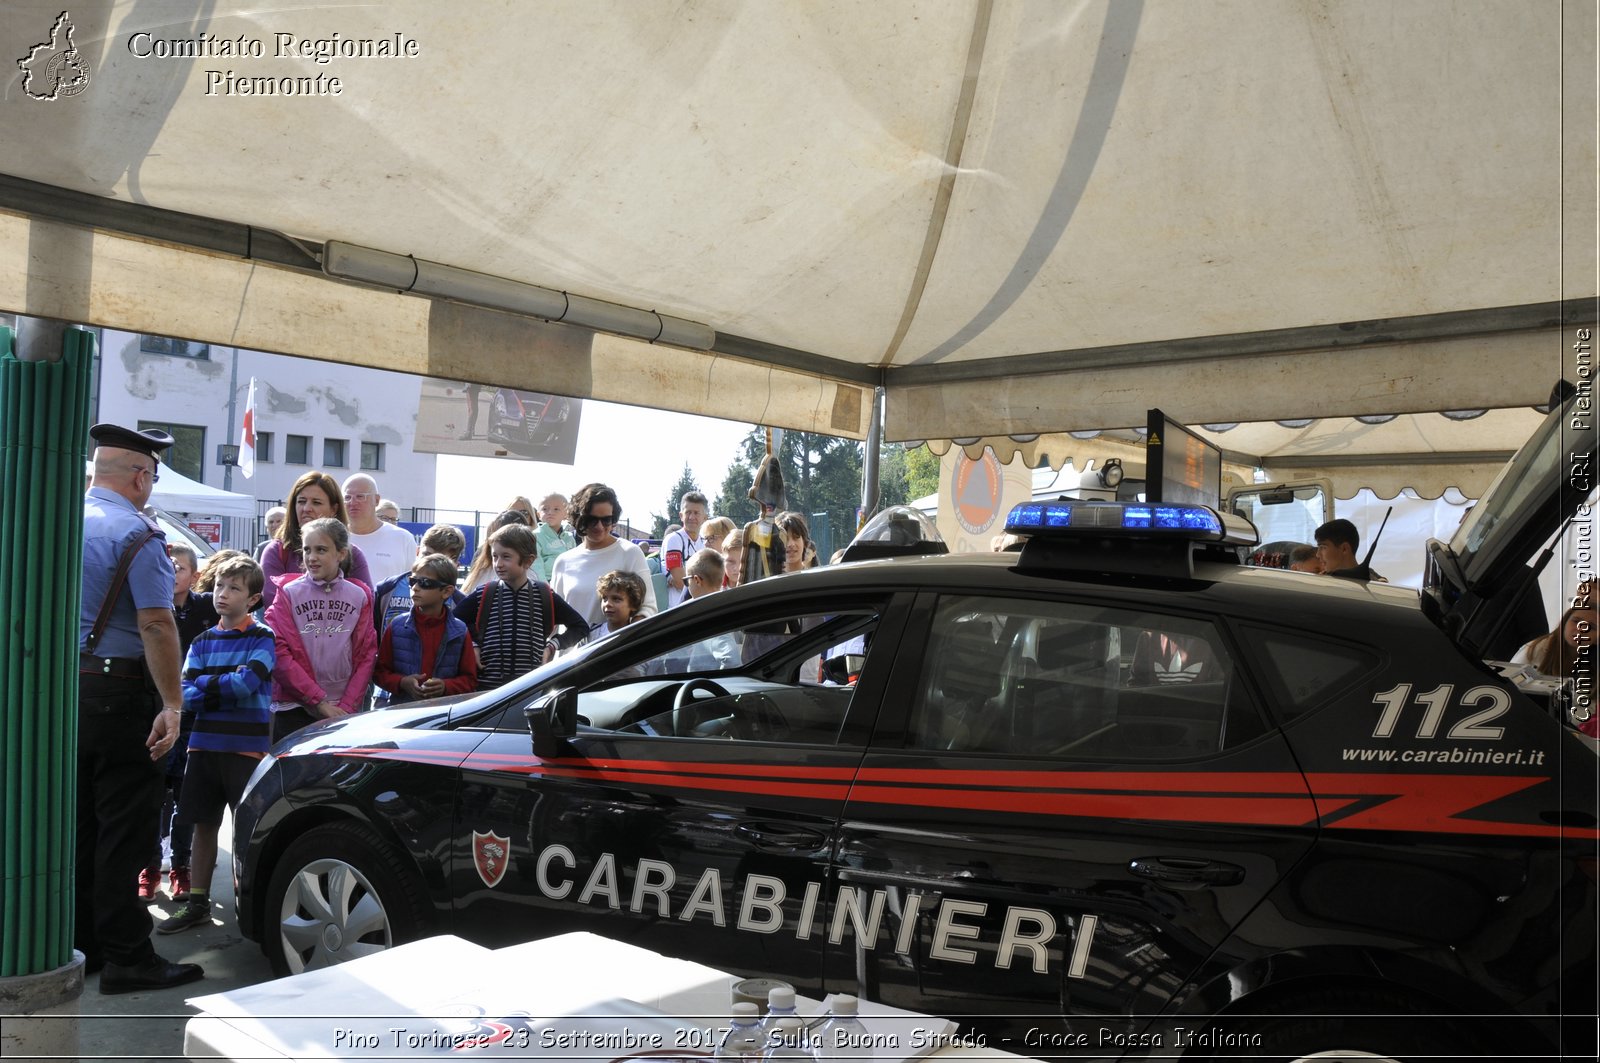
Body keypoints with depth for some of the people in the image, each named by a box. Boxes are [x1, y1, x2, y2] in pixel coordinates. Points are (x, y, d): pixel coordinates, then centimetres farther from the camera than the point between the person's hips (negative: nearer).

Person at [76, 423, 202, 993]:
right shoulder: (137, 534, -13)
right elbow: (156, 624, -20)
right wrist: (172, 704, -18)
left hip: (62, 687, 8)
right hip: (117, 695, -7)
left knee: (77, 825, 15)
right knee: (123, 829, -1)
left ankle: (78, 944, 25)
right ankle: (125, 956, 5)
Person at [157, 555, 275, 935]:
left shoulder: (261, 638, -3)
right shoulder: (202, 641, 11)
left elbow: (246, 684, -18)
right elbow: (186, 696, 1)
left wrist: (204, 684, -7)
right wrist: (225, 691, -16)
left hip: (247, 746, -5)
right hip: (204, 743, 5)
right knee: (203, 823, 11)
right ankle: (197, 904, 21)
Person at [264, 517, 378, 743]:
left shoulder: (359, 596, 7)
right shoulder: (288, 592, 1)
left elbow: (366, 656, 4)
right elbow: (279, 652, -7)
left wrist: (346, 707, -6)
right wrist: (320, 701, -11)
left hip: (345, 713, 2)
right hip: (293, 711, -1)